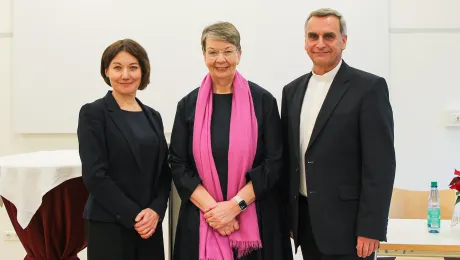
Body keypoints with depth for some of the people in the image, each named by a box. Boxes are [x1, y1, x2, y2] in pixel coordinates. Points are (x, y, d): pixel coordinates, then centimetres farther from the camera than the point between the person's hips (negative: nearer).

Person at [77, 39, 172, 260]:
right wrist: (133, 216, -14)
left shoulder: (153, 116, 11)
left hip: (150, 226, 5)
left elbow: (164, 172, 9)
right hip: (108, 226, -5)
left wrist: (156, 210, -8)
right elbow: (94, 175, -12)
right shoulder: (93, 113, -5)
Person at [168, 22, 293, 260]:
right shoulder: (189, 105, 3)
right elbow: (178, 164, 0)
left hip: (255, 219, -1)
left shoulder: (263, 100, -2)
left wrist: (234, 205, -13)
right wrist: (211, 207, -12)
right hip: (201, 221, 1)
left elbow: (274, 162, -5)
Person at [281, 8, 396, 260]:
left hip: (346, 221, -5)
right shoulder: (292, 90, 10)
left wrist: (371, 228, -15)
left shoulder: (370, 87, -7)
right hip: (303, 219, 5)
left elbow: (380, 162, -11)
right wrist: (286, 215, 11)